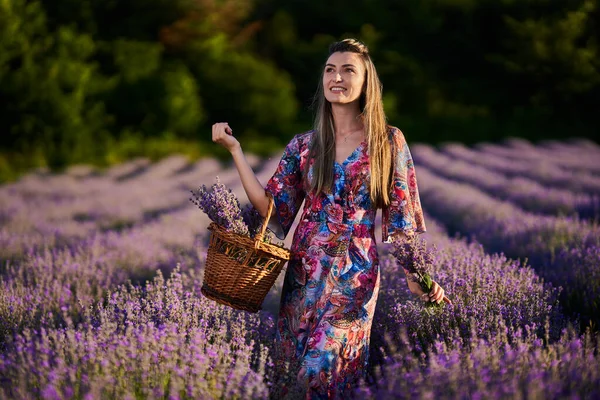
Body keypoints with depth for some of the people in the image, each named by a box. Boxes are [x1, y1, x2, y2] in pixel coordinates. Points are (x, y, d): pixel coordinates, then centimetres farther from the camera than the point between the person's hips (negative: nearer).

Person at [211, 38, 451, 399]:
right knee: (295, 367, 9)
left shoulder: (389, 141, -1)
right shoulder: (303, 146, 6)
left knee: (325, 367, -13)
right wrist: (235, 149, 0)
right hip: (305, 271, 3)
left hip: (355, 274, -3)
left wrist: (418, 276, -9)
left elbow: (402, 217, 1)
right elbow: (273, 209, 1)